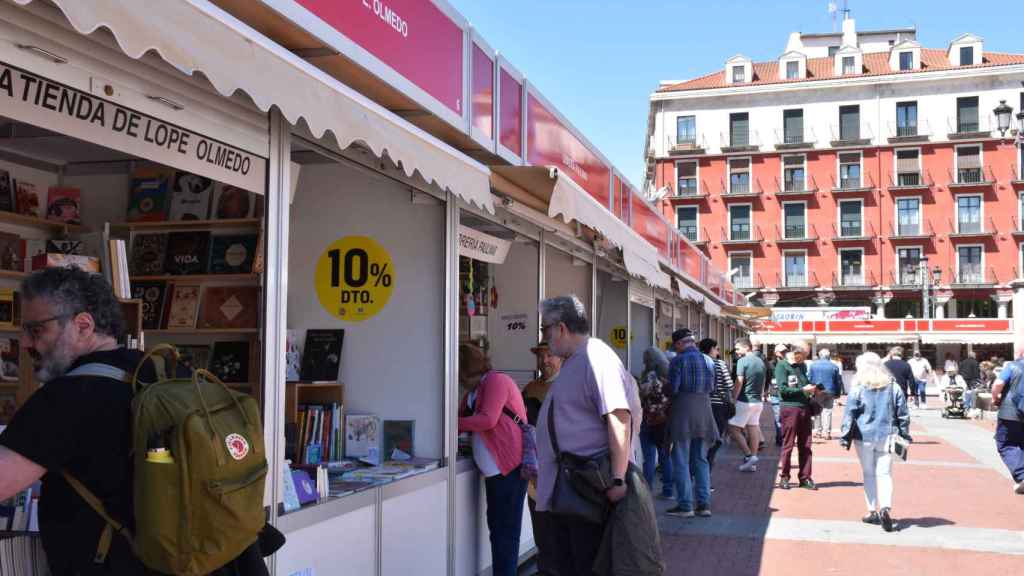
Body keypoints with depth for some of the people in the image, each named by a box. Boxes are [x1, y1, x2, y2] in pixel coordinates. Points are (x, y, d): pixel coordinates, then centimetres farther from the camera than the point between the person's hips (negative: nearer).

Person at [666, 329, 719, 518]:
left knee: (681, 461, 1)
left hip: (683, 411, -6)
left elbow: (673, 388, -11)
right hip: (704, 411, 6)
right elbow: (712, 388, 13)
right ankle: (704, 504, 11)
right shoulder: (707, 360, 9)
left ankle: (685, 506, 2)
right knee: (701, 460, 13)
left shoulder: (679, 360, -9)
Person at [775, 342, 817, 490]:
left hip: (805, 408, 6)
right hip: (790, 407, -6)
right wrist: (803, 390, -14)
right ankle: (784, 477, 9)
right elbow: (783, 389, -13)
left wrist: (812, 388, 5)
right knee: (788, 445, 0)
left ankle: (805, 478, 15)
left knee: (805, 445, 8)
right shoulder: (782, 365, -5)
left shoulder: (803, 366, 16)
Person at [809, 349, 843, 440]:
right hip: (830, 392, 0)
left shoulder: (813, 365, -2)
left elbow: (809, 378, -2)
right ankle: (827, 432, -1)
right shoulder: (834, 366, 1)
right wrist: (837, 393, 11)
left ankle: (818, 431, 12)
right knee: (828, 411, 3)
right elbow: (838, 381, 5)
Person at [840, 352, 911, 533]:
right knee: (884, 473, 2)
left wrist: (845, 437, -2)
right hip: (886, 436, 2)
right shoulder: (893, 387, 4)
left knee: (869, 474, 11)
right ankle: (886, 508, -18)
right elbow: (902, 414, 7)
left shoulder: (858, 388, -6)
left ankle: (873, 511, 14)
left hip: (864, 437, -1)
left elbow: (849, 414, -7)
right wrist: (904, 436, 15)